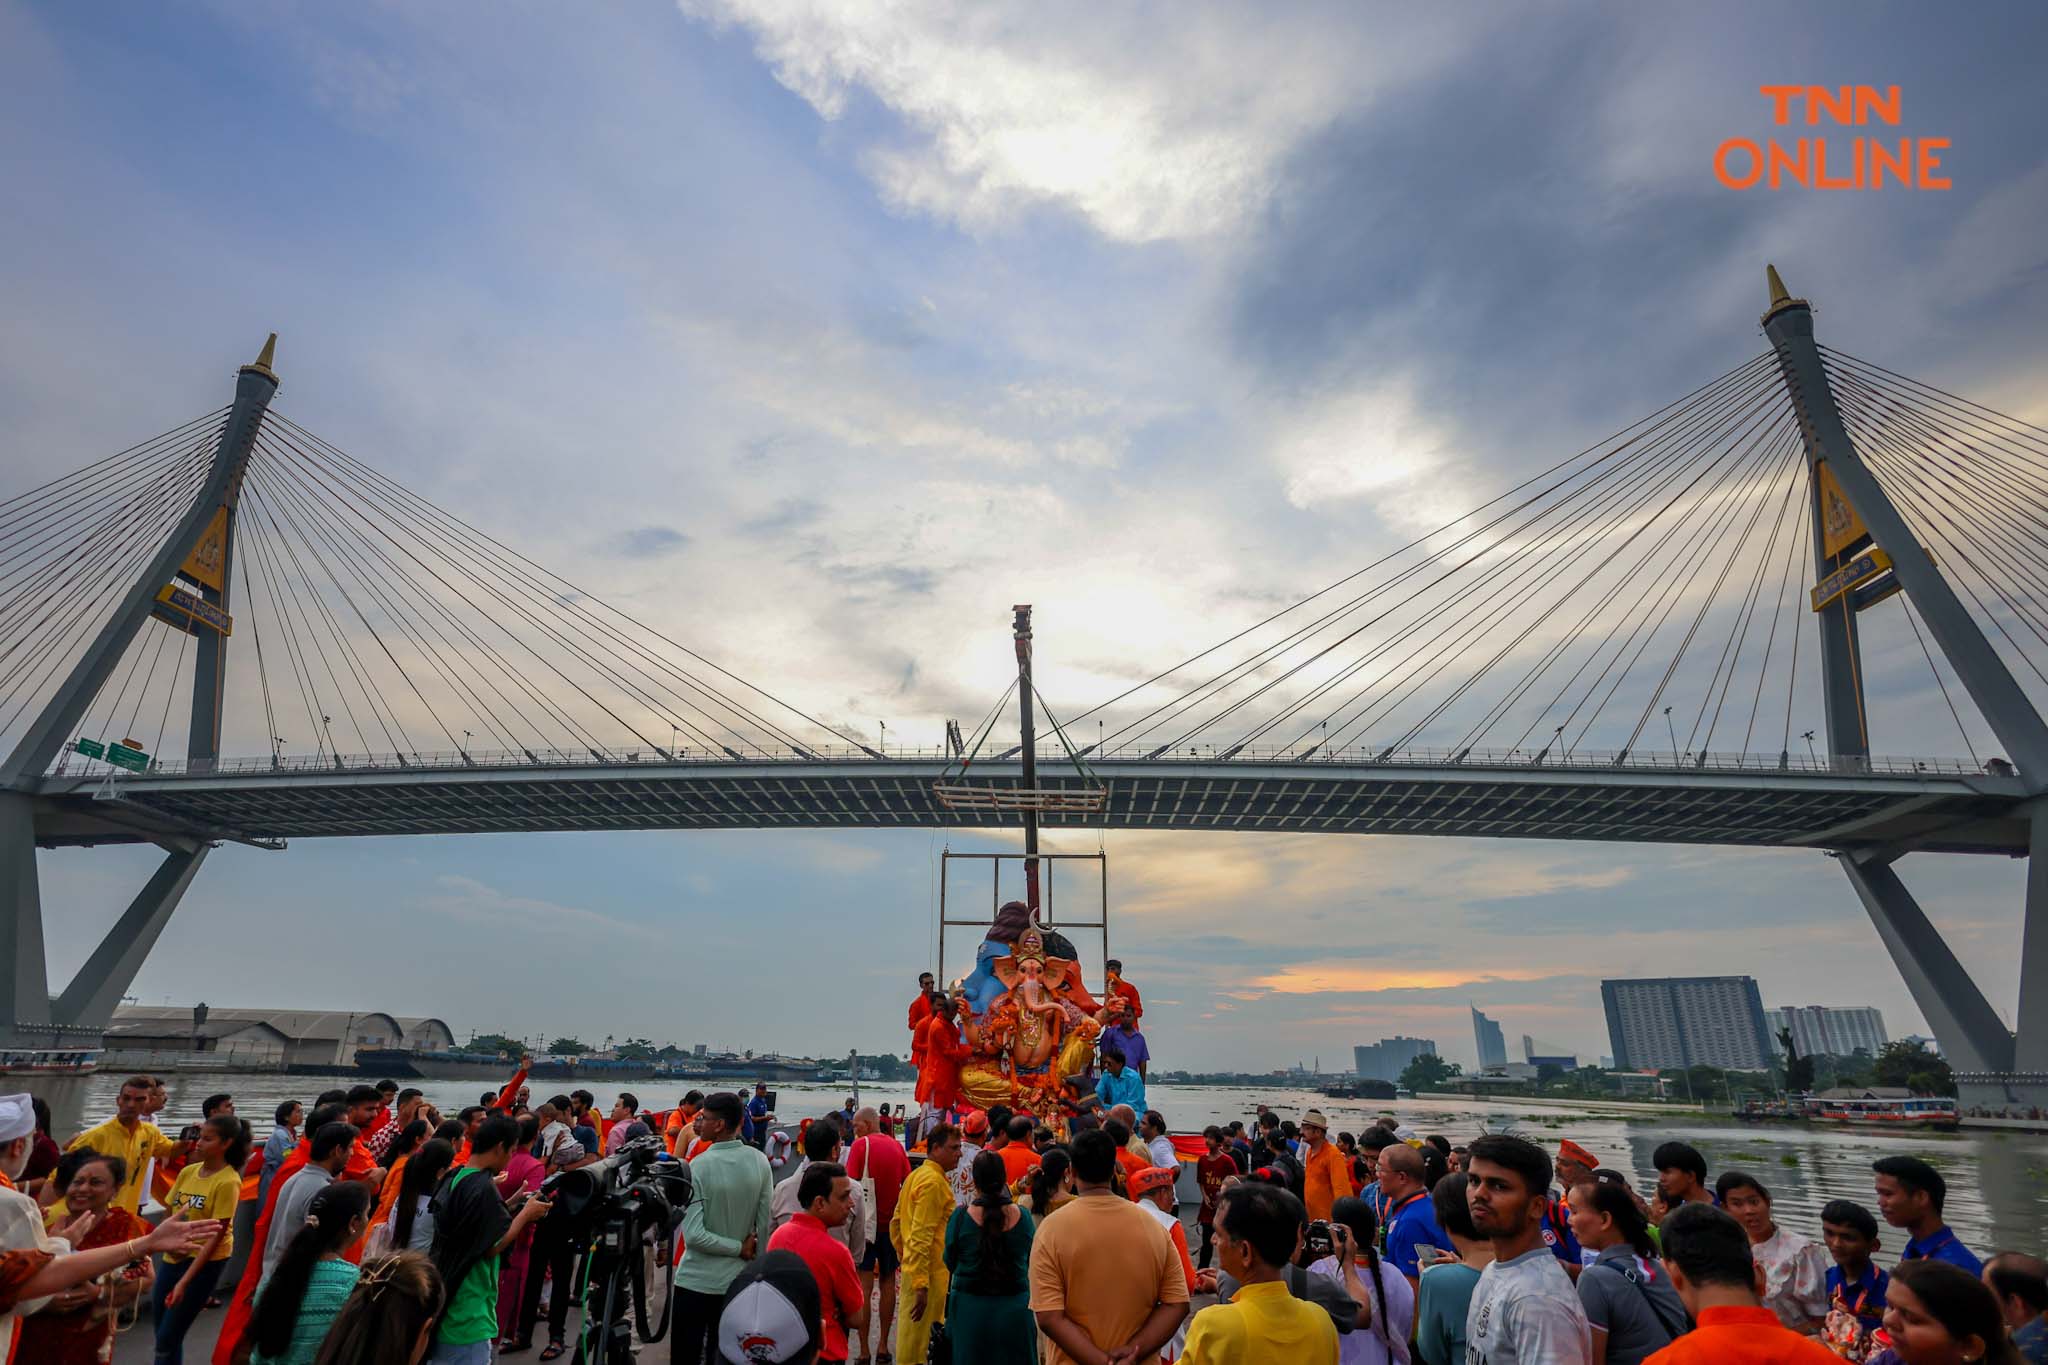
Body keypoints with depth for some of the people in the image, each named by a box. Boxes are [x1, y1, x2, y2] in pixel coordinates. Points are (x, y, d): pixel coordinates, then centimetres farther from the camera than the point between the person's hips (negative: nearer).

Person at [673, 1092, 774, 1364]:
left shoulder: (699, 1166, -19)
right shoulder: (760, 1161, -7)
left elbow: (694, 1236, -21)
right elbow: (766, 1225, -2)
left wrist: (739, 1248, -10)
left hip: (696, 1281, -4)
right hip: (739, 1279, 4)